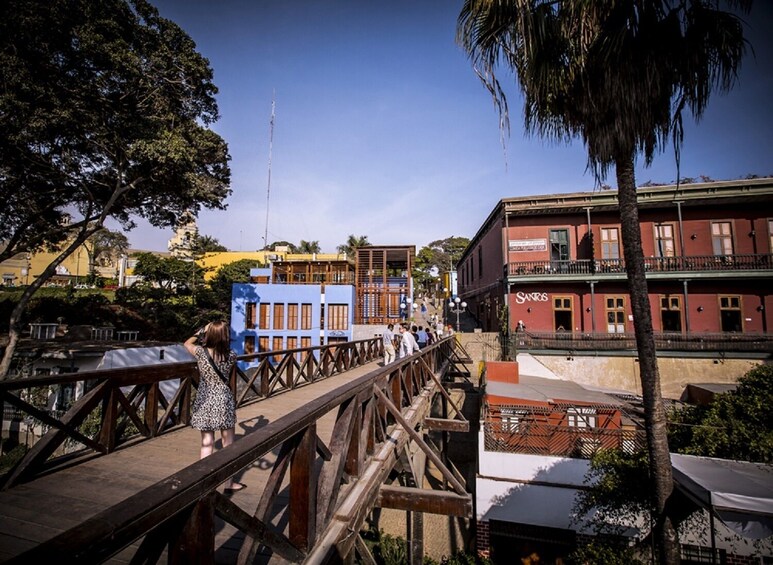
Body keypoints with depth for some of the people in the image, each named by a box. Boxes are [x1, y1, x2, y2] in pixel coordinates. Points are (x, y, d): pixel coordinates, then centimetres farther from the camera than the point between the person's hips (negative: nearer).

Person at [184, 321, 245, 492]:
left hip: (204, 402, 1)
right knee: (228, 443, 12)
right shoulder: (231, 355, -11)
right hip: (223, 401, -1)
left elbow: (187, 343, 12)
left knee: (207, 443, 12)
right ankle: (229, 483, 22)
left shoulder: (201, 352, -10)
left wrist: (202, 330, 16)